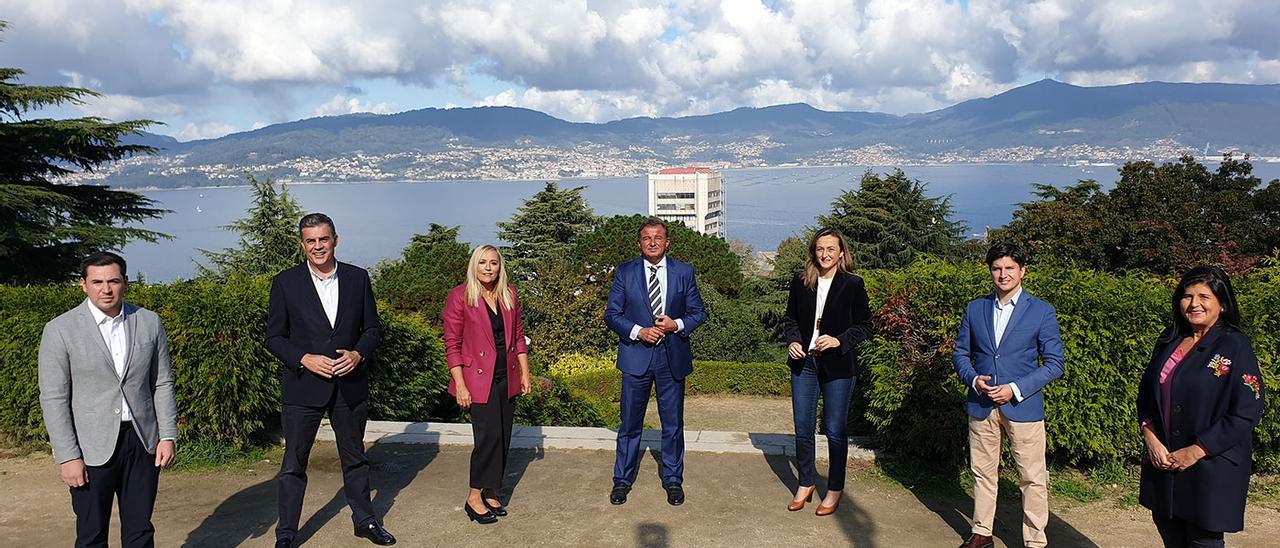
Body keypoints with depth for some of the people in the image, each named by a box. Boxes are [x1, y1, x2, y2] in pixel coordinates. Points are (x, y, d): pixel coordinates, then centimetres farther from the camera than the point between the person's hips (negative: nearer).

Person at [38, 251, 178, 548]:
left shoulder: (149, 322, 3)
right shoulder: (60, 330, -6)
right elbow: (54, 399, -6)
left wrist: (168, 435, 1)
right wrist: (67, 457, -10)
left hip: (143, 442, 3)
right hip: (91, 448, -2)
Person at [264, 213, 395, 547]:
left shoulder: (358, 278, 2)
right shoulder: (285, 283, -4)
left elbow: (372, 327, 7)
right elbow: (274, 337, -3)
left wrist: (358, 354, -11)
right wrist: (305, 359, -17)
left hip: (350, 385, 2)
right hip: (303, 387, -2)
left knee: (355, 457, 16)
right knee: (294, 464, 7)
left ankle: (364, 521, 31)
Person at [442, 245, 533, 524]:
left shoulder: (509, 294, 6)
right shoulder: (459, 297, -8)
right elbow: (452, 344, -9)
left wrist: (525, 373, 8)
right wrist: (460, 385, -13)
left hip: (507, 377, 6)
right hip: (479, 378, -5)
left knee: (503, 437, 8)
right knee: (489, 435, -9)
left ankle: (490, 493, 22)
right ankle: (474, 498, 7)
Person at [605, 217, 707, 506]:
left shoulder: (684, 272, 2)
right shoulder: (625, 272, 1)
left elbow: (698, 312, 5)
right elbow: (611, 314, 1)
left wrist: (676, 325, -14)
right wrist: (638, 331, -14)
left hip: (672, 357, 1)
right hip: (636, 355, -1)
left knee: (673, 423, 10)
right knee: (630, 423, 7)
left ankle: (673, 480, 25)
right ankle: (622, 480, 22)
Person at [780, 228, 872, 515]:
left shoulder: (853, 285, -6)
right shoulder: (800, 281, 3)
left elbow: (864, 326, -2)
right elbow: (790, 318, 13)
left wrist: (839, 341, -17)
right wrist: (792, 340, -6)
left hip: (838, 367, -3)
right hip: (804, 363, 3)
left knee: (835, 430, 6)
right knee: (802, 428, 9)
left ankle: (835, 490, 22)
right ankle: (806, 484, 27)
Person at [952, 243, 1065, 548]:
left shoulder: (1041, 312, -3)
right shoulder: (975, 309, 6)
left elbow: (1054, 364, -4)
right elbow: (961, 353, 12)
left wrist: (1015, 389, -15)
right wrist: (974, 379, -9)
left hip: (1023, 406, -3)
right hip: (981, 406, 3)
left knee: (1033, 478, 3)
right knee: (983, 473, 13)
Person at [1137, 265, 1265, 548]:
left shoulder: (1235, 346, -9)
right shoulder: (1169, 341, 8)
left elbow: (1246, 413, -14)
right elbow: (1145, 392, 10)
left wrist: (1195, 451, -15)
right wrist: (1151, 439, -5)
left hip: (1211, 468, -5)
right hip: (1162, 461, 5)